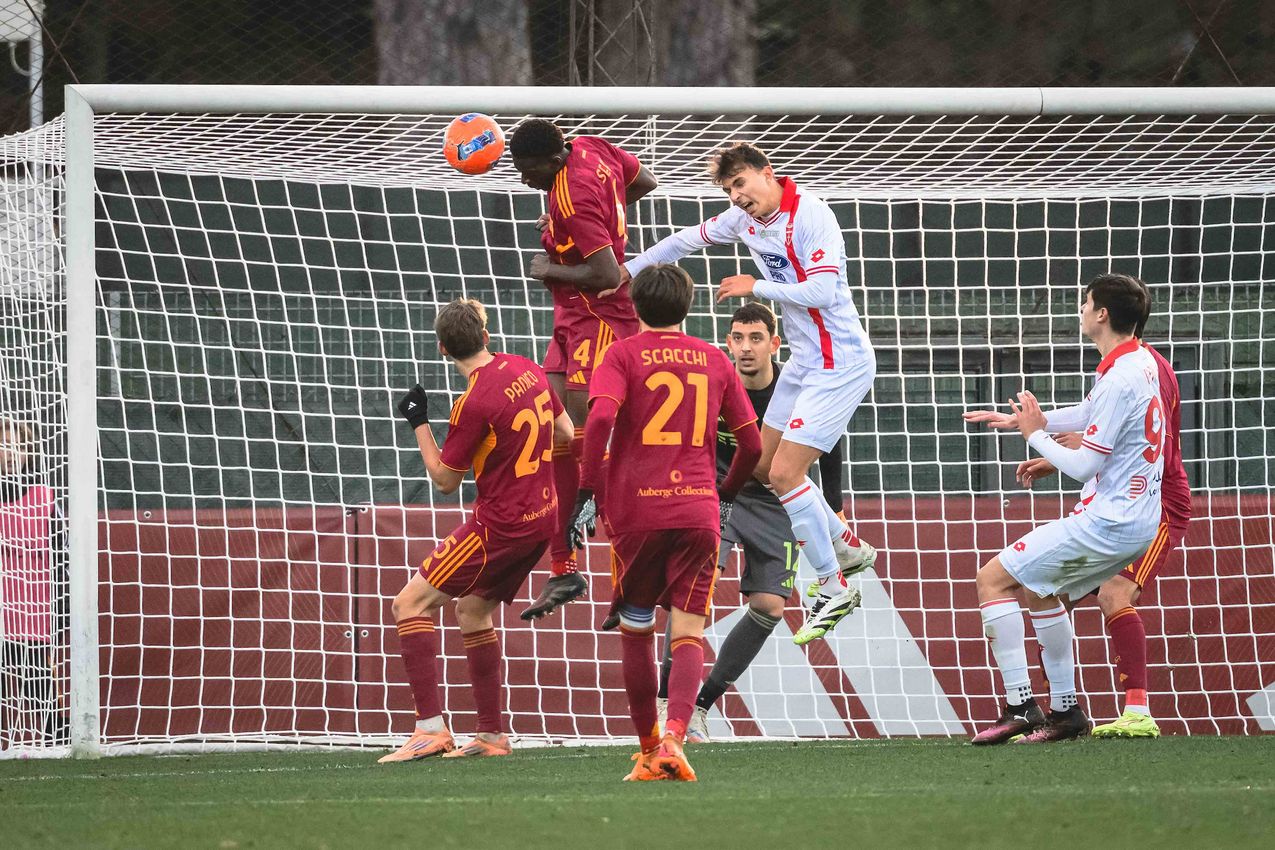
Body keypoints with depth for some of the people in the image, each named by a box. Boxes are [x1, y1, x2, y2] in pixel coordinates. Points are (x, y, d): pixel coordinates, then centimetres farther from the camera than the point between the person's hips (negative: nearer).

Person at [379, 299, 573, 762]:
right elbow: (567, 433, 14)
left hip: (501, 524, -9)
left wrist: (419, 423, 1)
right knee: (473, 610, 22)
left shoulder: (474, 403, -20)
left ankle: (430, 727, -13)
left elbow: (445, 479, -8)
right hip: (543, 516, 9)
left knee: (411, 603, -5)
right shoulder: (528, 370, 3)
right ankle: (492, 734, 23)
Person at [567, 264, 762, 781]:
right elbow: (752, 444, 14)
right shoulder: (713, 360, 13)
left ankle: (648, 753, 18)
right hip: (698, 514, 1)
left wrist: (586, 493, -12)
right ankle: (674, 737, -25)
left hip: (636, 512, -1)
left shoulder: (623, 355, 4)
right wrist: (726, 495, 31)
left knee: (636, 631, 14)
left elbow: (601, 418, -14)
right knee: (688, 633, -2)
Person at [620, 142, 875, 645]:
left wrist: (757, 287, -21)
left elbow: (821, 292, -29)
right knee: (765, 468, 15)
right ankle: (847, 547, 30)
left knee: (785, 473, -14)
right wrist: (628, 268, 23)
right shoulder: (744, 219, 4)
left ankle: (833, 589, -4)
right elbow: (690, 239, 21)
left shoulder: (811, 217, -21)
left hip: (840, 363, -9)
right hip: (803, 361, 9)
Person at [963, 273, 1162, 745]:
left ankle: (1020, 707, -10)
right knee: (1041, 590, 26)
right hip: (1137, 523, 10)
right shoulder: (1140, 362, 8)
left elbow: (1084, 466, -20)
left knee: (993, 579, -5)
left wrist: (1035, 434, -5)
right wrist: (1021, 420, 22)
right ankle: (1065, 710, 25)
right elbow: (1091, 414, 26)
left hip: (1106, 523, -10)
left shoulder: (1119, 381, -22)